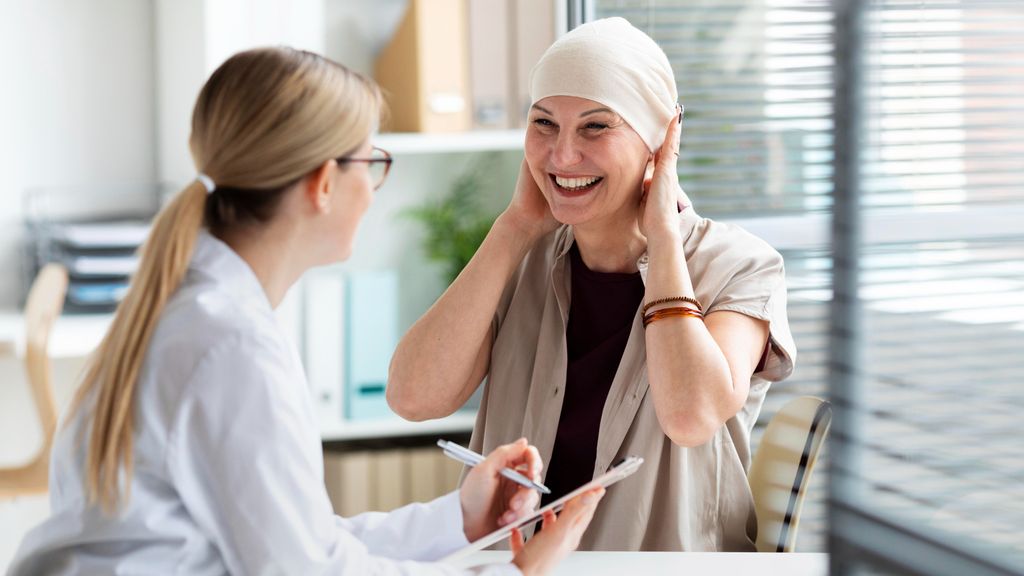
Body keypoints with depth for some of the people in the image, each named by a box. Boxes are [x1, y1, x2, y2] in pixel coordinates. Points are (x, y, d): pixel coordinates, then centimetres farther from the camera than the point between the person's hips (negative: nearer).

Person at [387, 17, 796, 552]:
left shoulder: (738, 266, -5)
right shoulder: (526, 260, 5)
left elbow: (691, 416, -23)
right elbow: (414, 397, -10)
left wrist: (662, 233, -13)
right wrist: (518, 223, -6)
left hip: (673, 559, -2)